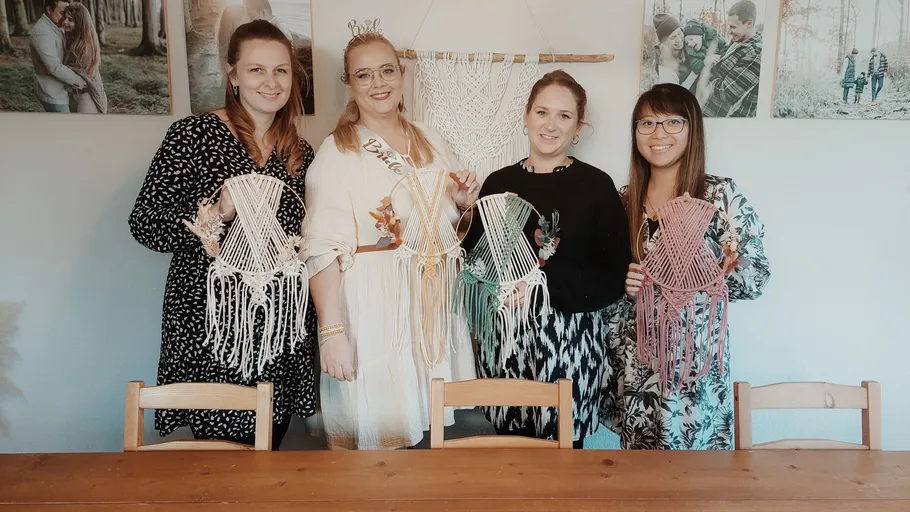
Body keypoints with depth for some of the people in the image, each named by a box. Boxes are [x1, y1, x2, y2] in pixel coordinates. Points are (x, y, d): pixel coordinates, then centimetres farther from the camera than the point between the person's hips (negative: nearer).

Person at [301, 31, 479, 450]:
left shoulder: (431, 142, 11)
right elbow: (324, 249, -14)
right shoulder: (337, 151, -7)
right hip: (372, 309, -5)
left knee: (417, 423, 15)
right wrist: (332, 332, -20)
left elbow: (452, 223, 22)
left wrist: (465, 201, 1)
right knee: (375, 433, 4)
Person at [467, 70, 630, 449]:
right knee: (509, 444, 10)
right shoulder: (498, 183, 7)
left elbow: (613, 279, -6)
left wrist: (542, 283, -16)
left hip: (570, 344, -2)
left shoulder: (596, 186, -3)